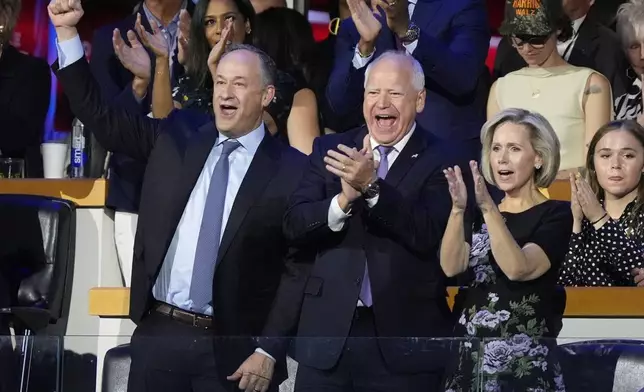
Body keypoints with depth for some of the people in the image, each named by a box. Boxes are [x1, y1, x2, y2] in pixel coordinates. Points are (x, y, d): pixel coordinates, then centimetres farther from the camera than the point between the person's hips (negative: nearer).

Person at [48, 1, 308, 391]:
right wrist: (67, 31, 0)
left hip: (234, 350, -3)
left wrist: (270, 351, -10)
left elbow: (300, 271, -4)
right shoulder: (177, 137, 8)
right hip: (159, 335, 3)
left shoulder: (292, 170, -4)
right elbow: (101, 117, 8)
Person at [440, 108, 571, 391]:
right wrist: (459, 208, -20)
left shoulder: (556, 214, -3)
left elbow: (517, 268, -20)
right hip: (470, 357, 4)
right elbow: (451, 267, -7)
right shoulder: (481, 216, 11)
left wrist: (487, 207, -27)